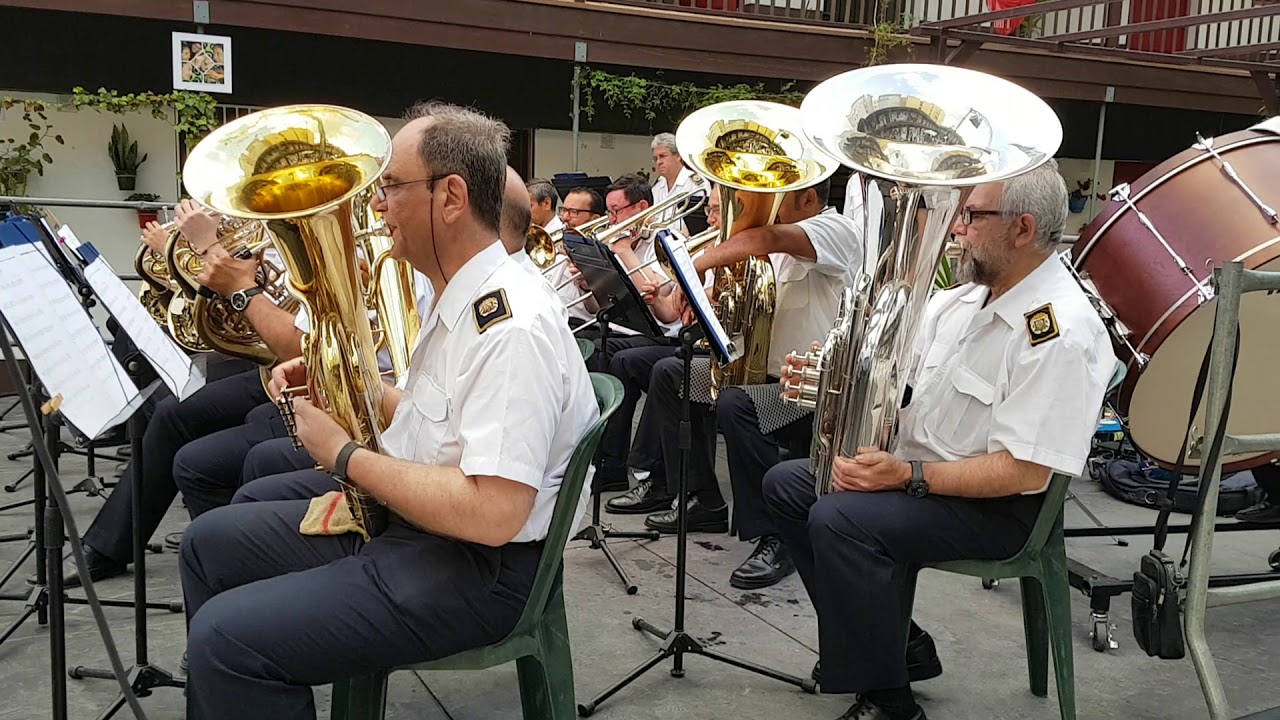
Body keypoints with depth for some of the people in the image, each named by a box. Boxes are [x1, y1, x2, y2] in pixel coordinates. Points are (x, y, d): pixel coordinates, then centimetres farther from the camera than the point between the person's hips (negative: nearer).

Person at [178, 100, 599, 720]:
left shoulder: (513, 326, -26)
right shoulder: (461, 297, 8)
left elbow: (489, 515, -32)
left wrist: (344, 454, -22)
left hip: (473, 567, -10)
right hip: (400, 508, 10)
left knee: (227, 637, -19)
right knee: (209, 543, 17)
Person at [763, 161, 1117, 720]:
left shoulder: (1062, 332, -23)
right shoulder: (963, 296, 4)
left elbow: (1023, 472, -26)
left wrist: (909, 477, -29)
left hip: (994, 505, -10)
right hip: (912, 465, 10)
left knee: (839, 520, -30)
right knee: (785, 485, 5)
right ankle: (895, 643, 11)